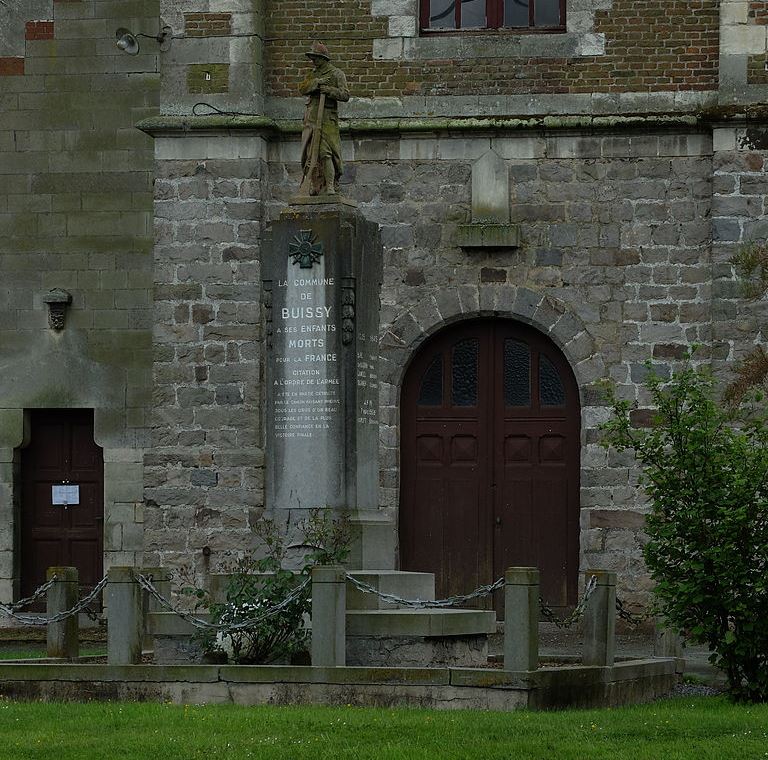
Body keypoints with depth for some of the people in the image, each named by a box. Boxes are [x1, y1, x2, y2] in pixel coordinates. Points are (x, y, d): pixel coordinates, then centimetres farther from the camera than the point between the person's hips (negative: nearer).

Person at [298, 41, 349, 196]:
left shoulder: (336, 74, 1)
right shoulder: (313, 74, 19)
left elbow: (345, 95, -6)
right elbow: (302, 88, 2)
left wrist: (329, 90, -19)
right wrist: (317, 83, -13)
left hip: (326, 119, -7)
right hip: (311, 118, 7)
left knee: (325, 153, -16)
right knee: (311, 154, 4)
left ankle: (330, 186, -18)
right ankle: (314, 187, 6)